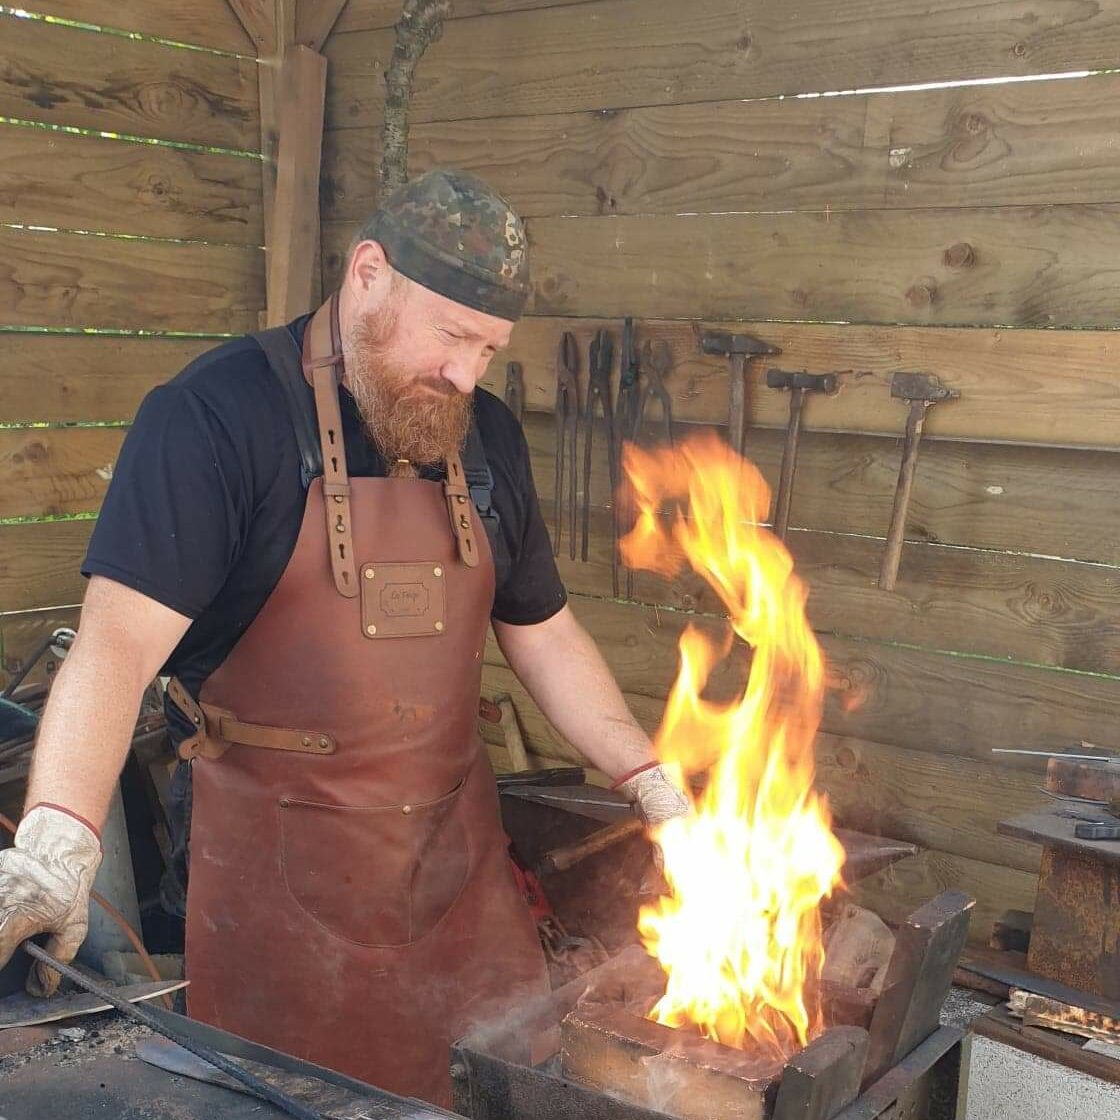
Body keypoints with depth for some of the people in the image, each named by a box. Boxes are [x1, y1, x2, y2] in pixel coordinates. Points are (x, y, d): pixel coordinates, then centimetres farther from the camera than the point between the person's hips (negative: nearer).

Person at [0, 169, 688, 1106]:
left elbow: (542, 632, 14)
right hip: (278, 867, -5)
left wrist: (652, 785, 7)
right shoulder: (217, 414, -14)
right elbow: (121, 641, -24)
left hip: (460, 851, 5)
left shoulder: (486, 437, 6)